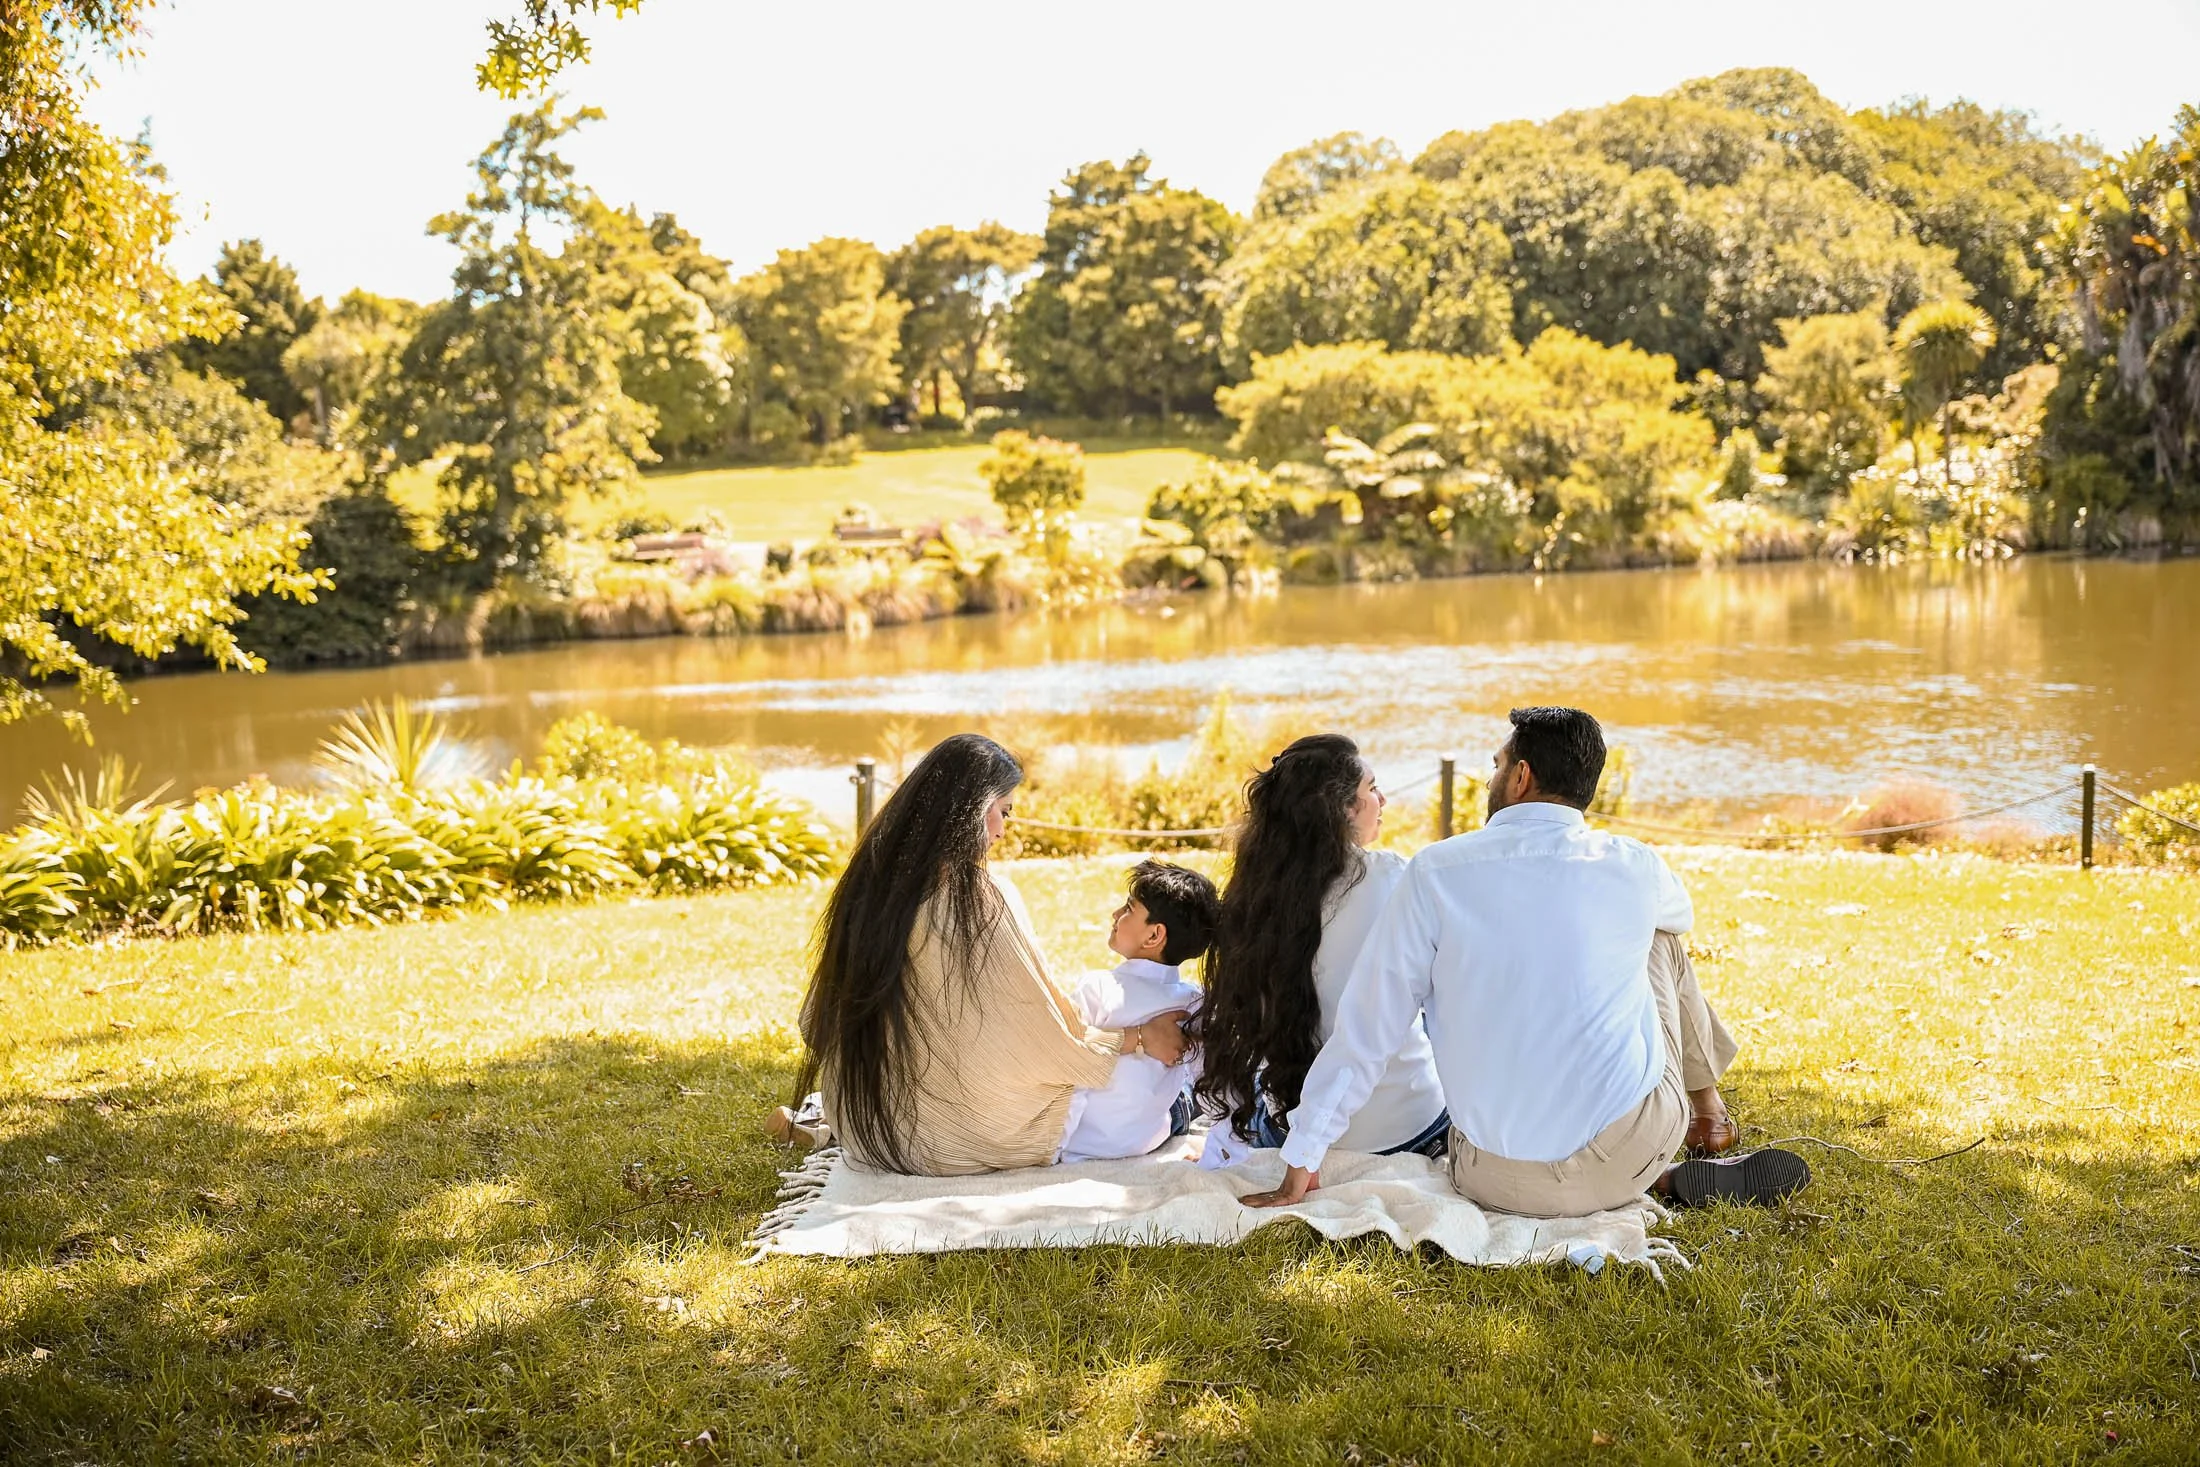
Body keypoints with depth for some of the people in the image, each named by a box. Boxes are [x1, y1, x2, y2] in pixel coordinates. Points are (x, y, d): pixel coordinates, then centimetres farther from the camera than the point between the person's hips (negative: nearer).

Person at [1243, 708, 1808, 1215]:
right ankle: (1706, 1104, 43)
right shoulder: (1634, 869, -5)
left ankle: (1665, 1179, 17)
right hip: (1624, 1158, 1)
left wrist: (1301, 1163, 4)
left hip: (1498, 1182, -1)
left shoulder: (1437, 872, -7)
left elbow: (1370, 1023, -5)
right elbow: (1680, 912, 22)